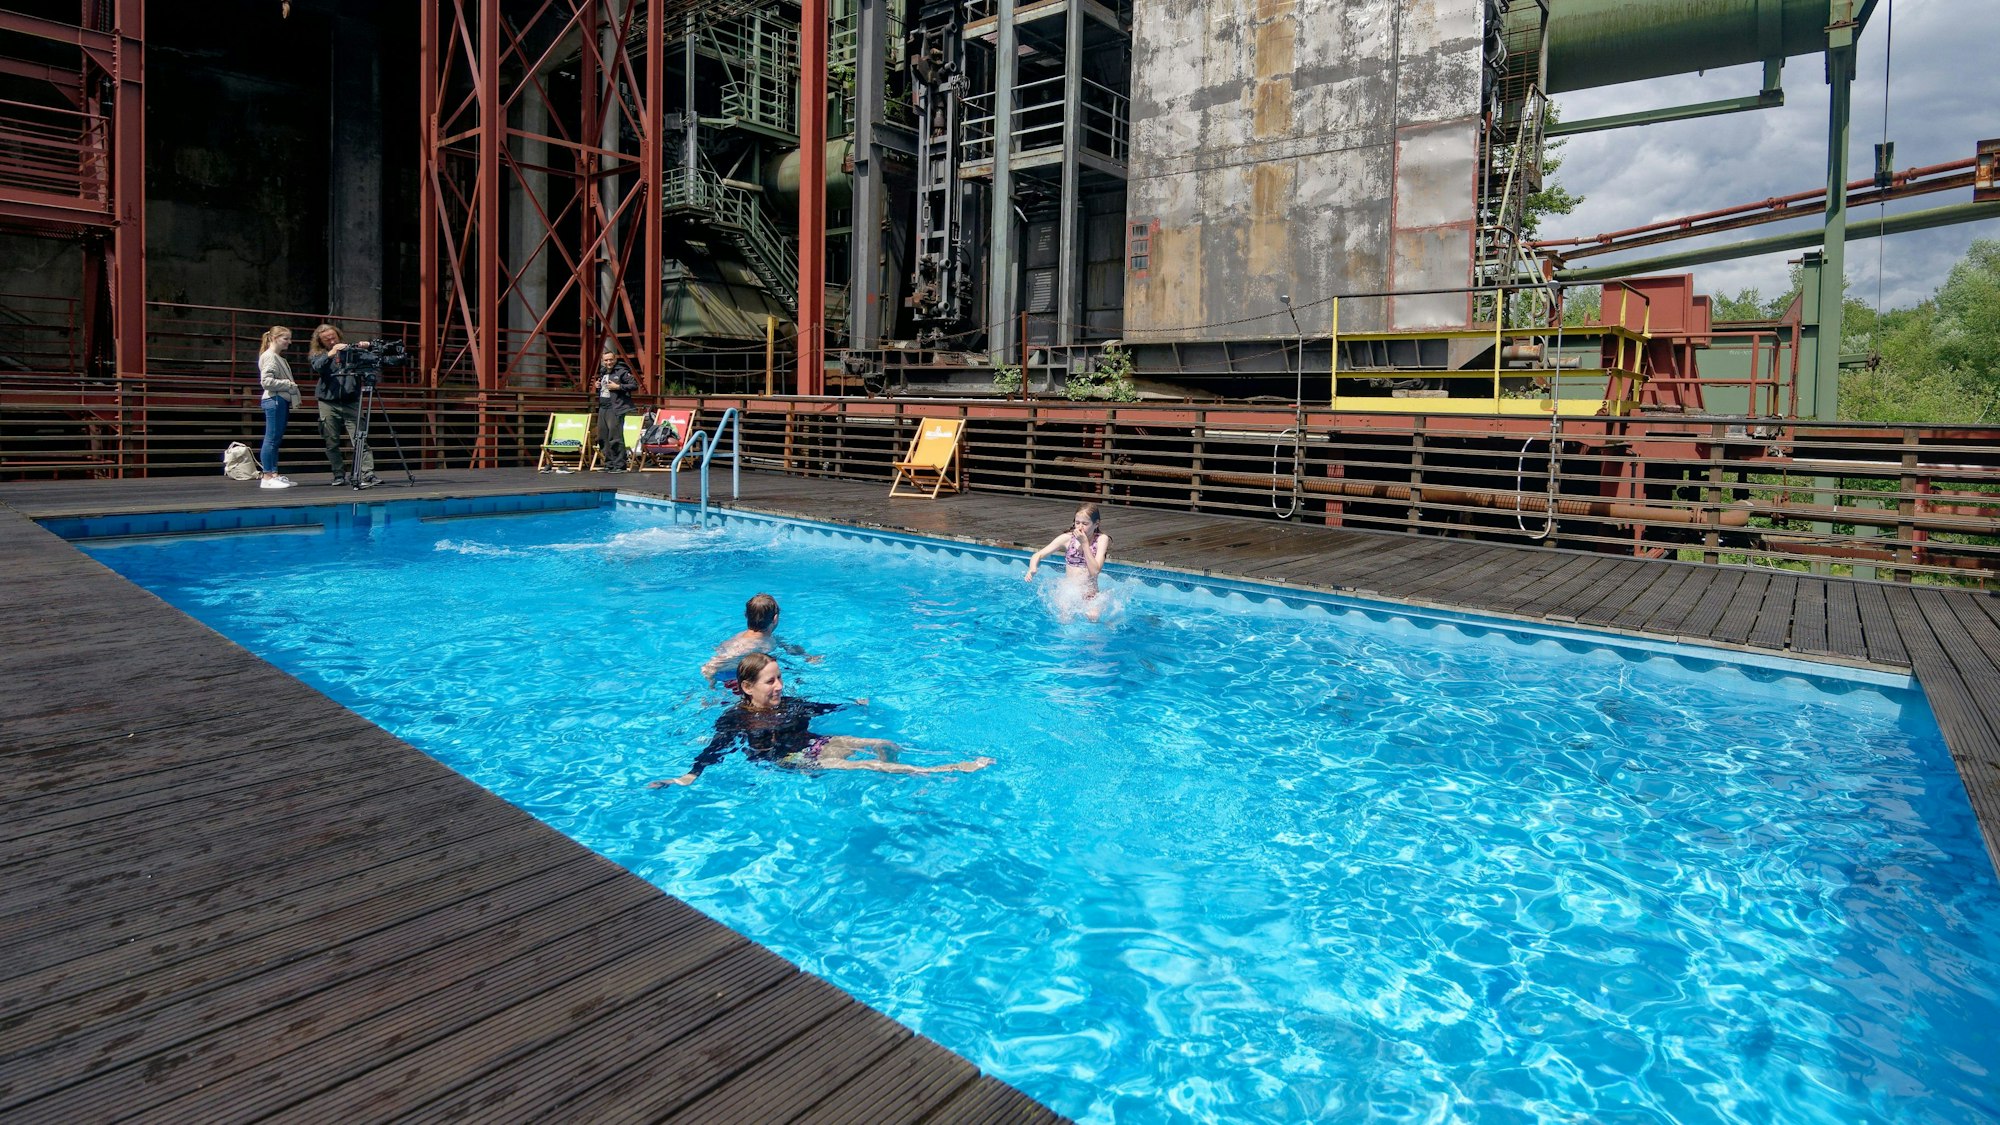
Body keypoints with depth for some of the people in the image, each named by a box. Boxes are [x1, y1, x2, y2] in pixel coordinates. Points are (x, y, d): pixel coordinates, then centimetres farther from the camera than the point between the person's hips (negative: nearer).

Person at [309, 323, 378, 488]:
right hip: (328, 403, 2)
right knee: (332, 443, 5)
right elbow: (316, 368, -11)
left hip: (351, 402, -2)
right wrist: (330, 354, -26)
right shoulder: (318, 354, 10)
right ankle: (339, 476, 15)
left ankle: (367, 475, -21)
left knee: (359, 440, -13)